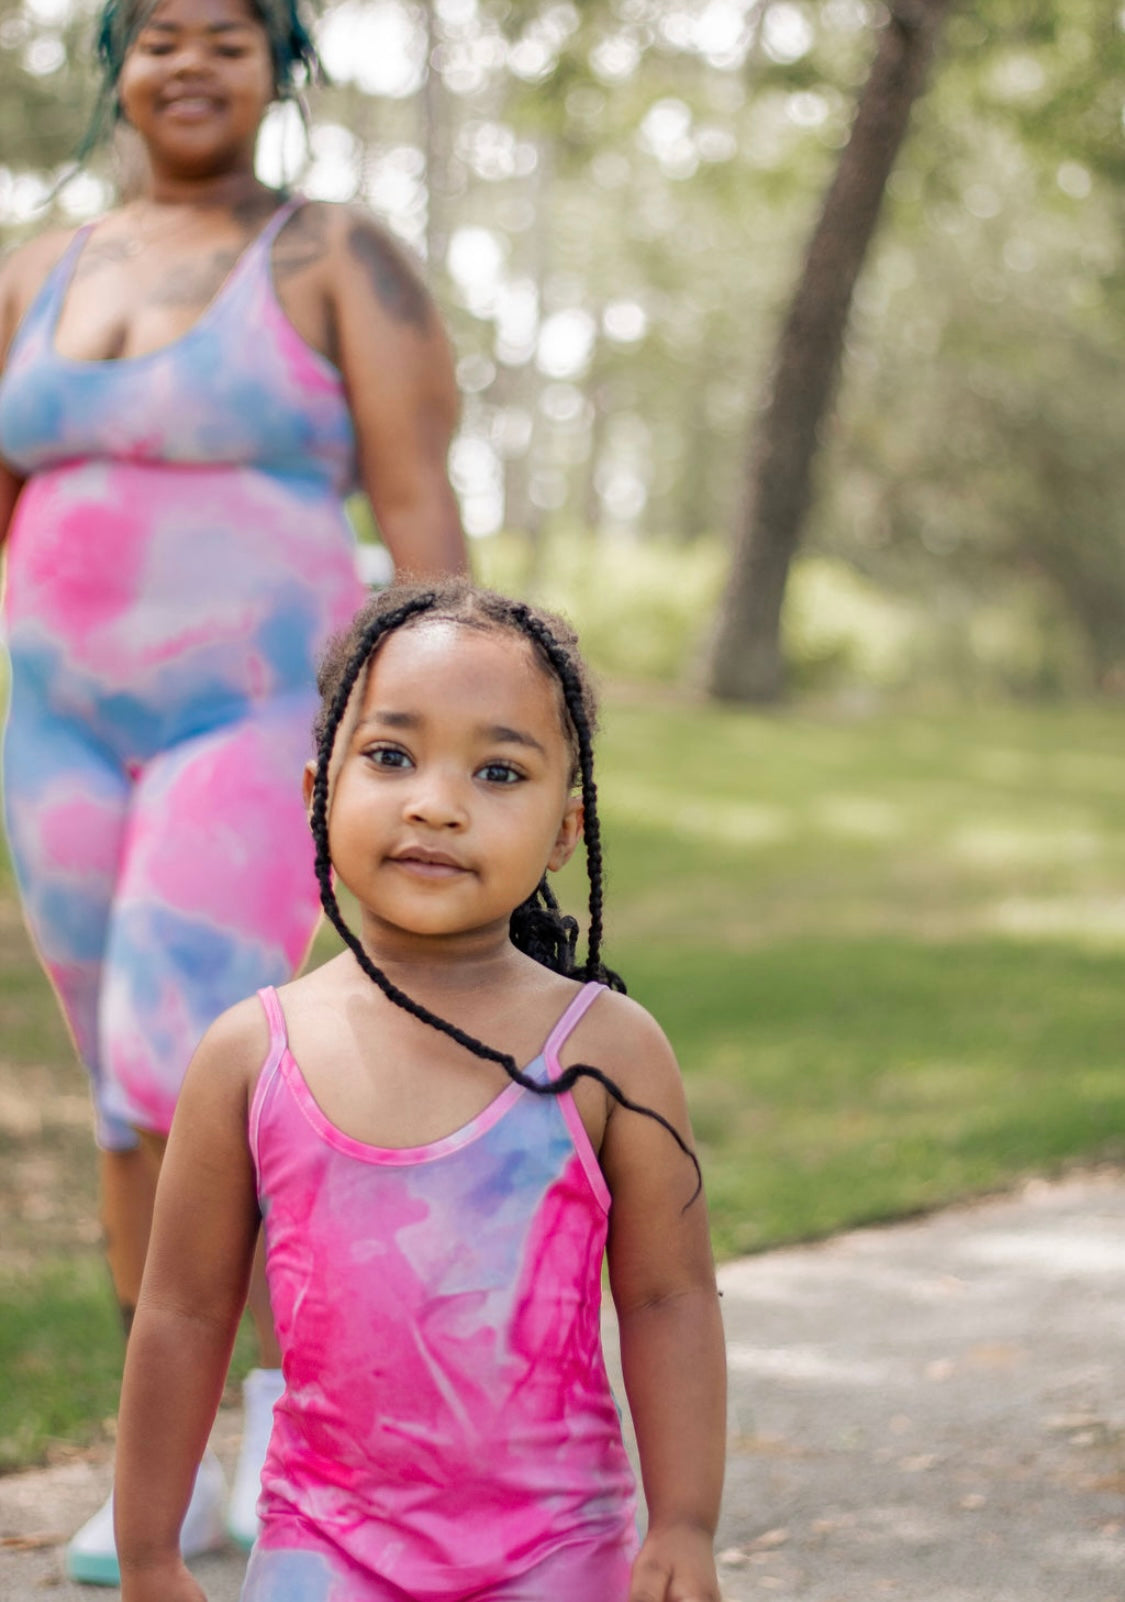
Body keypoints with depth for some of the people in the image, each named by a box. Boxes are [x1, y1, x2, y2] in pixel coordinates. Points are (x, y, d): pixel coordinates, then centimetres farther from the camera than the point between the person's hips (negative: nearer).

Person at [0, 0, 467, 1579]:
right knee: (131, 1097, 7)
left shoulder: (339, 258, -3)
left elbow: (422, 511, -8)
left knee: (183, 1064, -20)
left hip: (263, 721, -5)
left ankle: (287, 1382, 3)